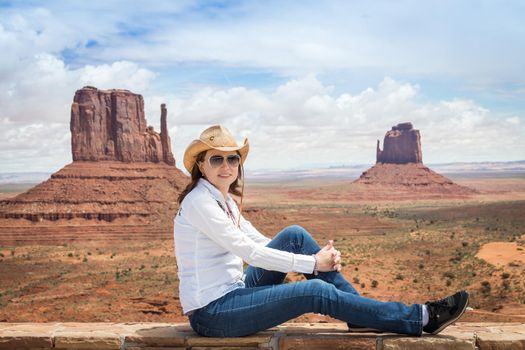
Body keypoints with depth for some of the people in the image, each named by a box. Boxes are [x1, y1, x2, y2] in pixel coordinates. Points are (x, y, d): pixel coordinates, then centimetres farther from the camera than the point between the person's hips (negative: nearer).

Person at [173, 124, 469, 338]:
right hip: (211, 313, -8)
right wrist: (313, 263, -15)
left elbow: (261, 243, 10)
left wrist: (319, 255, -4)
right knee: (317, 291, -19)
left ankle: (359, 311, -1)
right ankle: (421, 318, -10)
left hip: (231, 294, 8)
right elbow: (250, 252, -20)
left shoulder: (225, 200, 11)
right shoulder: (199, 201, -16)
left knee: (294, 236, -5)